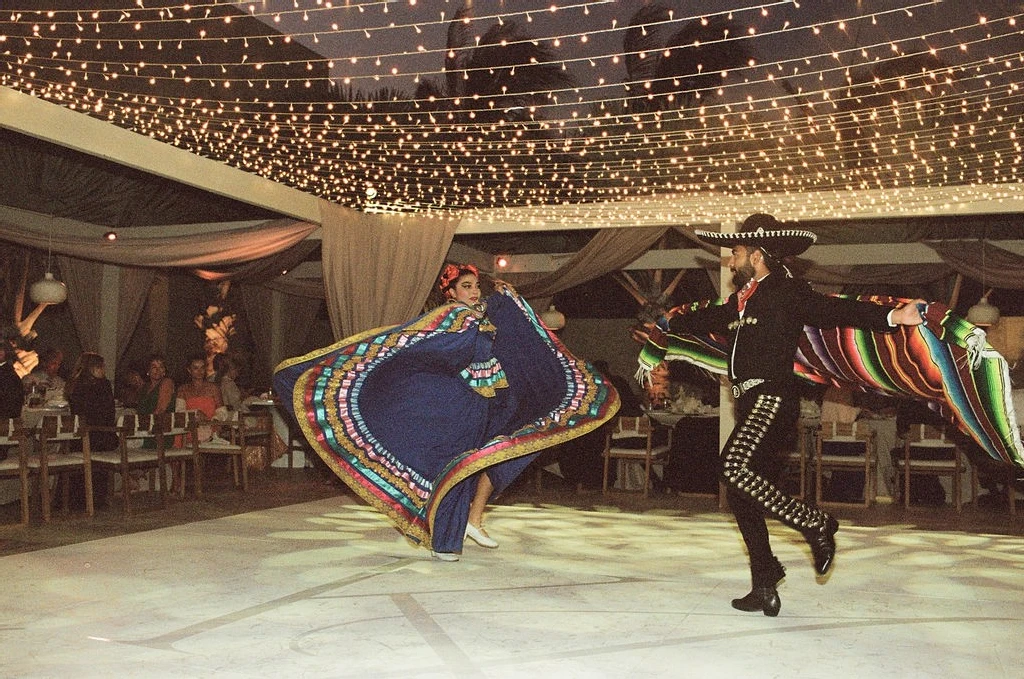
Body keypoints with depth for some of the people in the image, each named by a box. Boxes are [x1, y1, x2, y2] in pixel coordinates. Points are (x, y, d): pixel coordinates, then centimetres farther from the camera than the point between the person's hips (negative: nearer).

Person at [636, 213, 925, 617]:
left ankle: (817, 525, -10)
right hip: (750, 404, 9)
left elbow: (836, 311, -18)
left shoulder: (788, 292, -5)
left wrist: (891, 317, -33)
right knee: (741, 498, 7)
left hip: (773, 398, -9)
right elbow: (705, 319, 37)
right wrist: (667, 325, 53)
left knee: (737, 469, -28)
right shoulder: (741, 301, 19)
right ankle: (764, 588, 16)